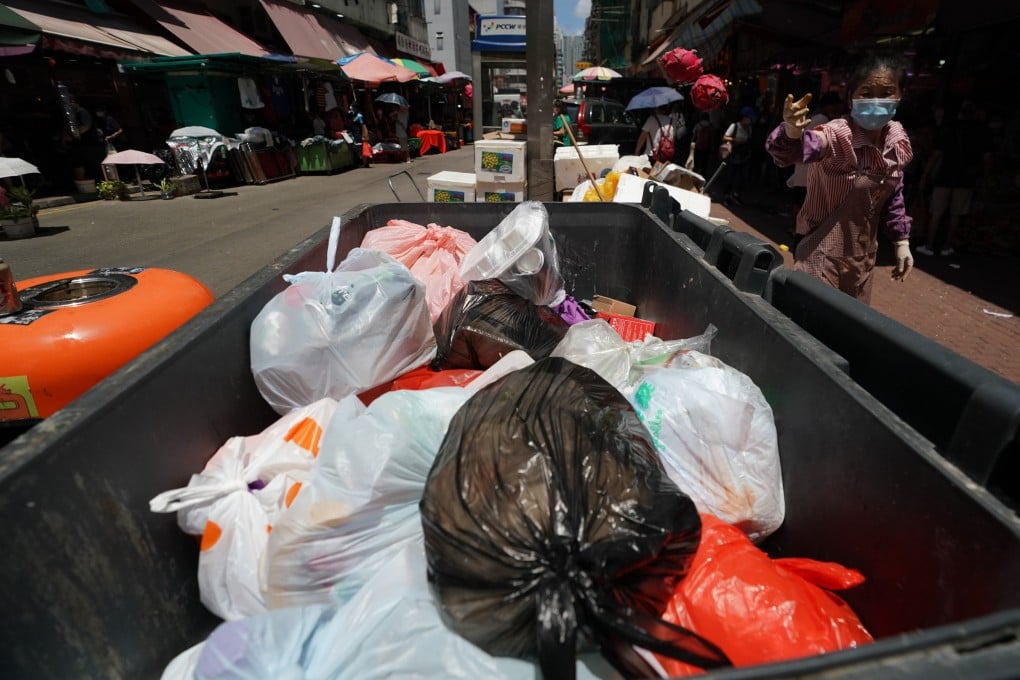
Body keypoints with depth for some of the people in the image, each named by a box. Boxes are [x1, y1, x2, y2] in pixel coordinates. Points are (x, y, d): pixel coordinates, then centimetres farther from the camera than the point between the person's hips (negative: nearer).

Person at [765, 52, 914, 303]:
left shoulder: (898, 142, 2)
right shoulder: (839, 134, -18)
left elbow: (893, 195, 14)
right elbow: (806, 146, -39)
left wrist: (901, 241, 14)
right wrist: (791, 133, -61)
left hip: (864, 256, 7)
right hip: (822, 254, -7)